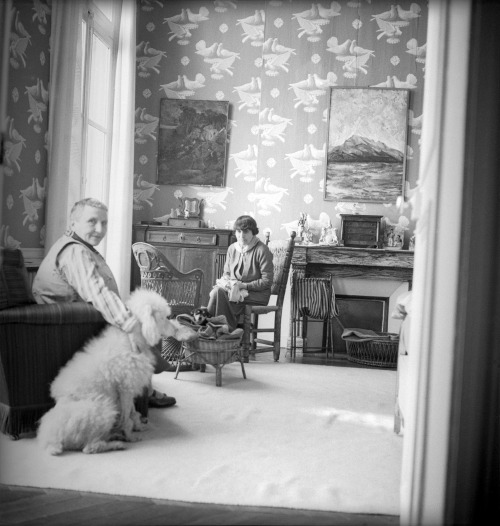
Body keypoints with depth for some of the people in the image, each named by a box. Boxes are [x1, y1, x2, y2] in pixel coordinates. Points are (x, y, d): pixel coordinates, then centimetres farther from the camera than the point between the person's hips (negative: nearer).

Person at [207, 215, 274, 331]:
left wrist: (244, 286, -18)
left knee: (219, 293, -29)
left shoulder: (262, 250, -9)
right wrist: (227, 282, -5)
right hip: (234, 290, 6)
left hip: (258, 294, -6)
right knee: (216, 290, -29)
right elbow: (226, 272, 20)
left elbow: (267, 281, -11)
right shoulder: (232, 248, 11)